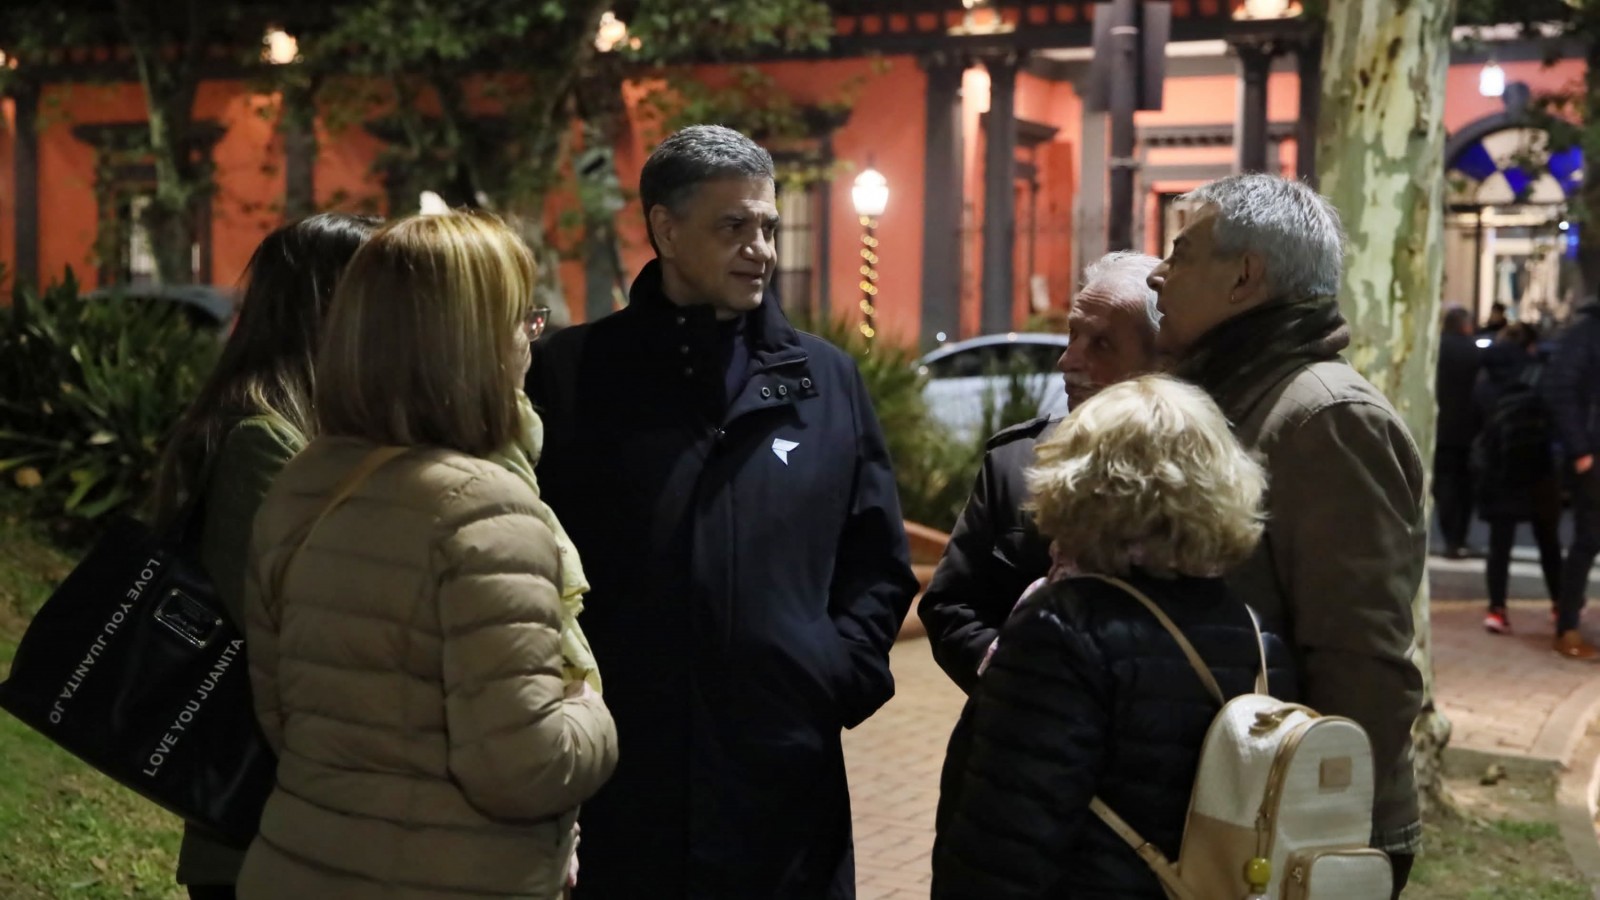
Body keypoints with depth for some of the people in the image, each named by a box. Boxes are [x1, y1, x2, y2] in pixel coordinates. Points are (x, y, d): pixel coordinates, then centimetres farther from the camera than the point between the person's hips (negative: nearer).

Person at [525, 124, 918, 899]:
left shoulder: (826, 380, 10)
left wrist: (841, 674, -1)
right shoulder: (573, 373, 2)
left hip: (789, 777, 2)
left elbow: (879, 565, 13)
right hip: (615, 785, -2)